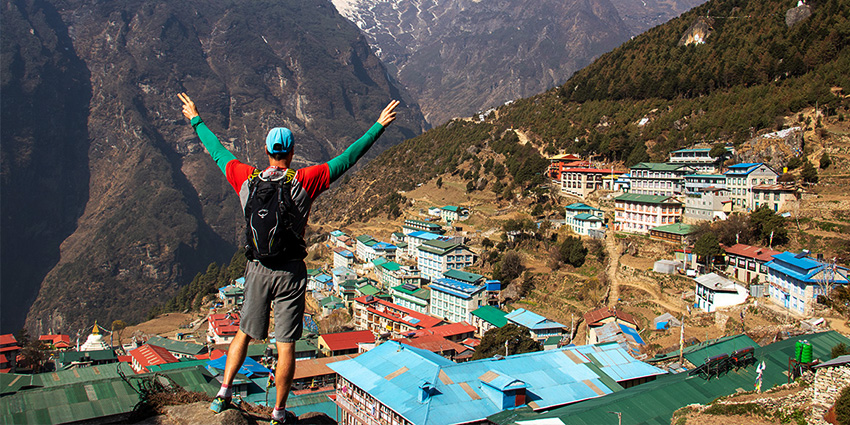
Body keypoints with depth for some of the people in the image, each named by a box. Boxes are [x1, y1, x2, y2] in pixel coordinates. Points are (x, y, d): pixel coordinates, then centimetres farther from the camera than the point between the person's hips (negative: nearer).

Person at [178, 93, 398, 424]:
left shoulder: (246, 179, -2)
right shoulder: (303, 182, -11)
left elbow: (217, 151, 13)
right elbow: (346, 159, -10)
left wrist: (196, 120, 29)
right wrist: (378, 126, -5)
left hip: (257, 269, 3)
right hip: (290, 272, -3)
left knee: (244, 333, 23)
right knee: (286, 345, 6)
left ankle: (224, 391, 19)